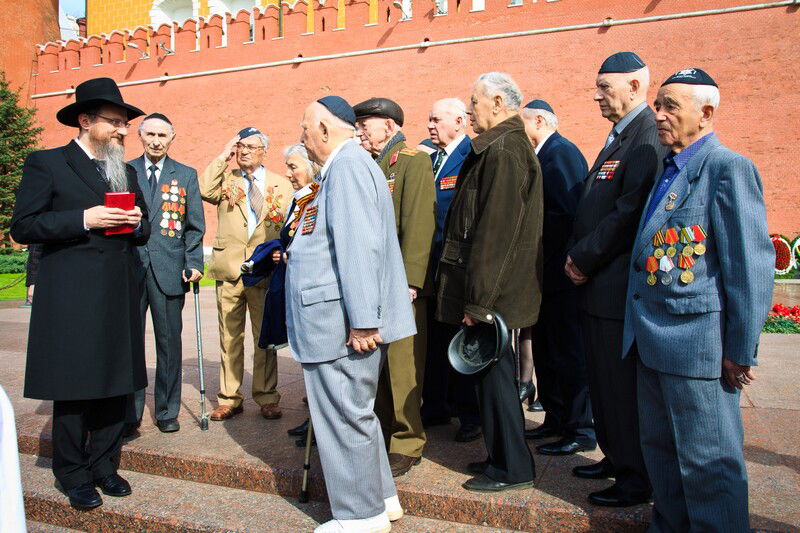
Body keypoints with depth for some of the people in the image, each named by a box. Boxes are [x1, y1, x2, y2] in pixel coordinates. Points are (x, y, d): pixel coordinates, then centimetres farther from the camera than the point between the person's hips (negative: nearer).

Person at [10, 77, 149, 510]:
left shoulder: (127, 172, 18)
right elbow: (22, 227, -7)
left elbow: (142, 230, 22)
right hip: (71, 299, -5)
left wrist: (137, 222, -2)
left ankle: (102, 464, 25)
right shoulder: (46, 164, 0)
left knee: (116, 385, 9)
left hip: (120, 297, 6)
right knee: (73, 387, 3)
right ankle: (73, 475, 18)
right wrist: (84, 219, -18)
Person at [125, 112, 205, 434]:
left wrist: (194, 263, -3)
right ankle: (128, 413, 15)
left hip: (169, 270, 0)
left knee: (169, 342, 5)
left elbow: (194, 226, 8)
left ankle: (167, 412, 18)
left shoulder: (186, 175, 11)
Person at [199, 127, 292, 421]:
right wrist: (223, 156, -2)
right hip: (229, 268, 1)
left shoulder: (281, 185, 12)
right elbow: (203, 190, -8)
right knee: (230, 336, 6)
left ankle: (267, 398, 16)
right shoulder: (225, 179, 13)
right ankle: (229, 399, 17)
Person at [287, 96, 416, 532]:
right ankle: (380, 497, 34)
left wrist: (362, 320, -25)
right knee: (353, 412, 19)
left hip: (344, 323, -11)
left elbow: (358, 246, -23)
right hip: (338, 321, 11)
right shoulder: (341, 166, 19)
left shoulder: (348, 164, -14)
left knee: (345, 416, 1)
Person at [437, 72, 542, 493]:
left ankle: (513, 468, 16)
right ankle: (502, 456, 32)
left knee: (494, 372, 1)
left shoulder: (503, 150, -17)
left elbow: (495, 231, -23)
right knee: (492, 371, 17)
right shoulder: (507, 146, 16)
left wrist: (478, 299, -21)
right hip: (495, 288, 10)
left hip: (494, 289, -10)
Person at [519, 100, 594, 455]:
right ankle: (556, 419, 30)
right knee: (546, 350, 17)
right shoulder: (546, 153, 16)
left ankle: (580, 431, 14)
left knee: (570, 355, 0)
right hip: (548, 273, 10)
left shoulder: (560, 152, -13)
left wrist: (536, 257, -18)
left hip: (561, 274, -10)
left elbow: (567, 212, -23)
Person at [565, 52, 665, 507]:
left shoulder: (648, 139, -15)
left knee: (625, 385, 1)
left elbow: (630, 214, -23)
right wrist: (578, 258, 8)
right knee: (604, 379, 19)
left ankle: (638, 479, 18)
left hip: (621, 286, -10)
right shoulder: (619, 138, 18)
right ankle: (616, 457, 35)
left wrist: (583, 258, -13)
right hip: (598, 283, 10)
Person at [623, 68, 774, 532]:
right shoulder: (668, 170, 15)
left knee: (708, 462, 4)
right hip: (654, 339, 9)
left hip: (698, 344, -9)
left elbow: (751, 264, -15)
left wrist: (741, 351, -14)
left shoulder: (728, 168, -12)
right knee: (660, 447, 20)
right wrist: (642, 331, 17)